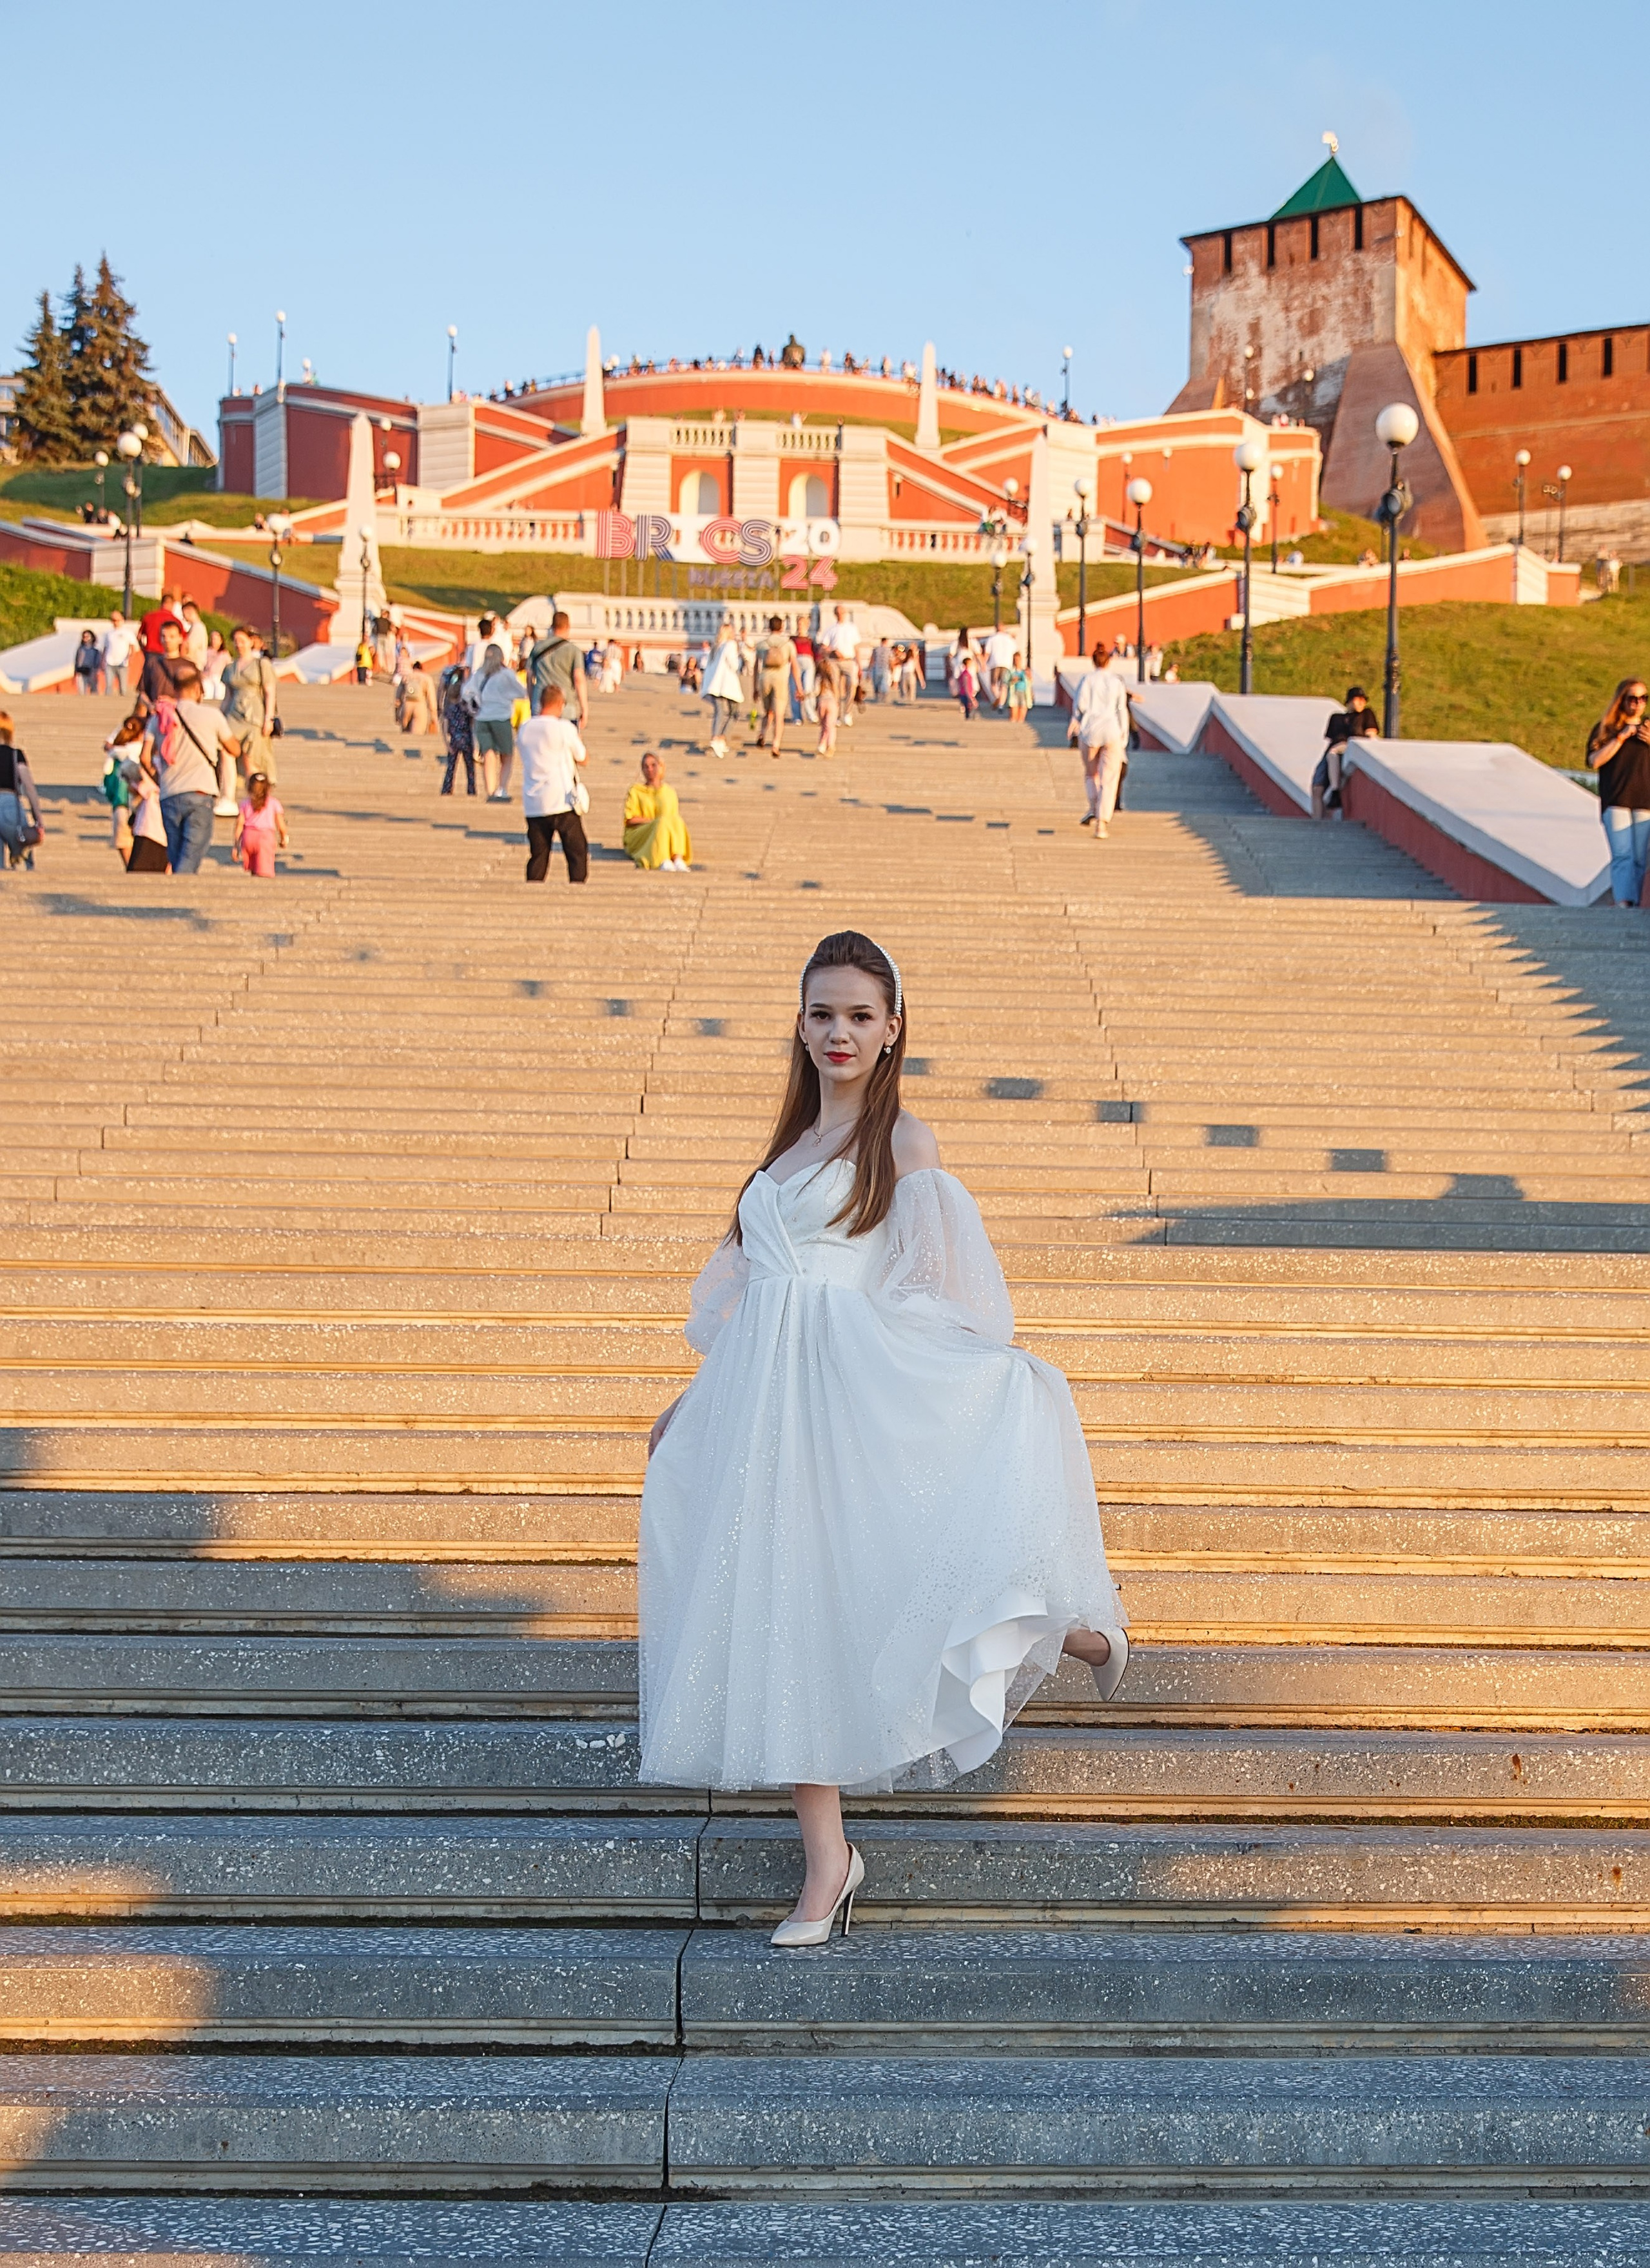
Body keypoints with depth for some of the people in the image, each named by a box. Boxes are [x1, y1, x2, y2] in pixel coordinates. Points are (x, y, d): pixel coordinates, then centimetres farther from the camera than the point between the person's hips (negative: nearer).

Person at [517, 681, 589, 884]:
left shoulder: (525, 728, 7)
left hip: (533, 804, 4)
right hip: (563, 803, -4)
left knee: (538, 855, 8)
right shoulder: (564, 728, -7)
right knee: (577, 852, 4)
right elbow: (582, 758, 5)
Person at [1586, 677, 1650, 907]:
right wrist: (1621, 737, -10)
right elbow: (1594, 761, -4)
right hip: (1615, 802, -3)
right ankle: (1623, 903, -25)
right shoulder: (1606, 728, 9)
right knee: (1622, 857, -16)